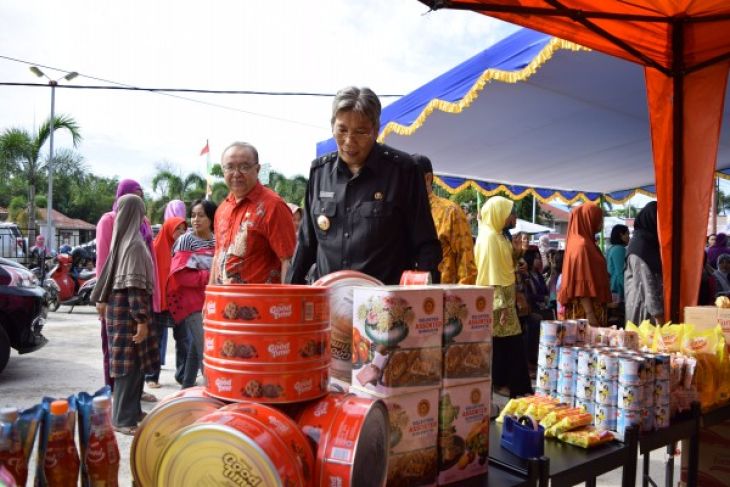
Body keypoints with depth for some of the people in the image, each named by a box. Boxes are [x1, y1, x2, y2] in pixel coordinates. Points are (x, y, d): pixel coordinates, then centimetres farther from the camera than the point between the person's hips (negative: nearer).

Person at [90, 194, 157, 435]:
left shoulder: (123, 240, 8)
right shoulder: (135, 244, -17)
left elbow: (109, 272, 16)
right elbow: (135, 287, -21)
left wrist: (101, 298, 25)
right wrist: (142, 320, -20)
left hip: (120, 307, 9)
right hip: (129, 311, -9)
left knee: (134, 364, 16)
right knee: (129, 365, -1)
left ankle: (131, 411, 26)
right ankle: (123, 419, 7)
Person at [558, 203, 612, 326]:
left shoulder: (587, 243, 15)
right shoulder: (581, 245, -15)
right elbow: (582, 283, -20)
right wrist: (589, 314, -22)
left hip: (593, 307, 9)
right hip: (585, 311, -9)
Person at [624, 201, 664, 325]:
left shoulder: (651, 242, 13)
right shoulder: (640, 245, -15)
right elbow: (646, 284, -20)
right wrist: (659, 317, -22)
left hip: (656, 304, 9)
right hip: (645, 309, -9)